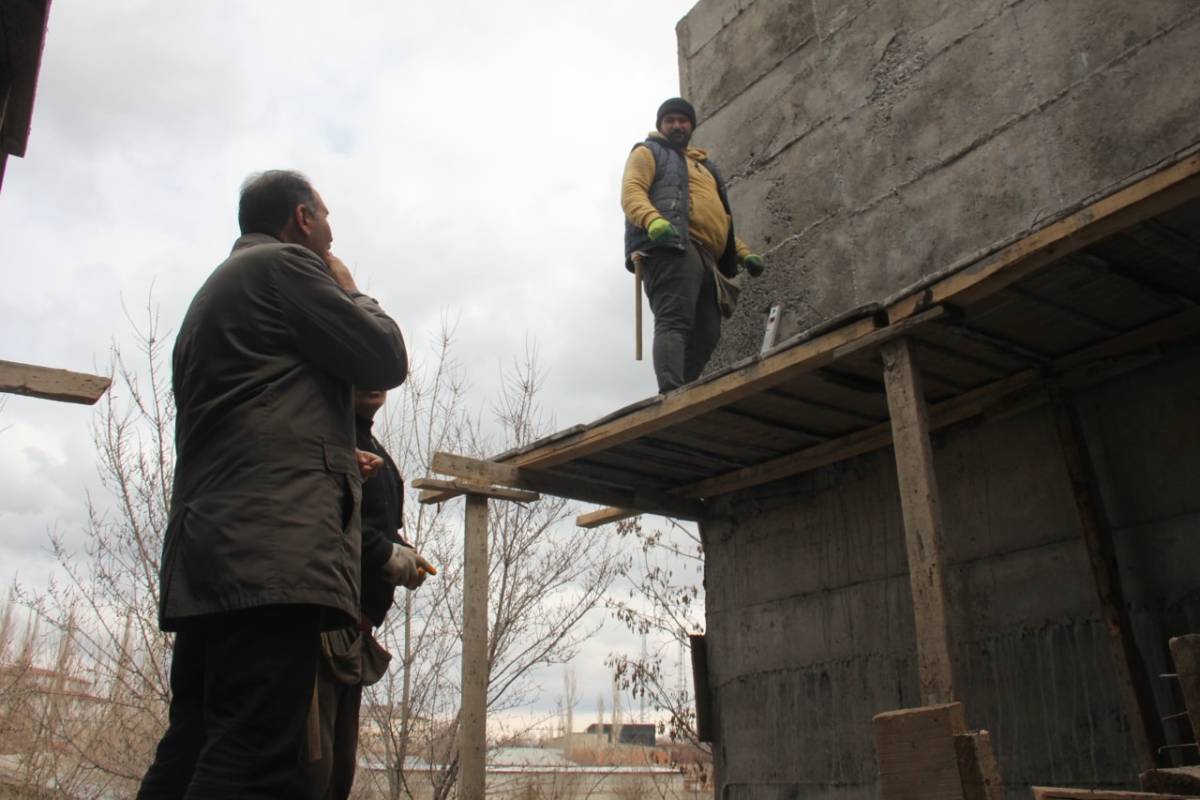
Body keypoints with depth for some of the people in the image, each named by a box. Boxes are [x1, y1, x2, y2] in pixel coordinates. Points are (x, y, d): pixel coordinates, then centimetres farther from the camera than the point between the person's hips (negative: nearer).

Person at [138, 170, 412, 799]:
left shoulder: (213, 291, 30)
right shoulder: (288, 264, 2)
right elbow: (386, 362, -1)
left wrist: (333, 452, 28)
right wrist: (350, 290, 16)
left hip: (203, 551, 10)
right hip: (275, 550, -10)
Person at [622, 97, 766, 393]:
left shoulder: (703, 166, 39)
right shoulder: (648, 152, 17)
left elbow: (719, 222, 37)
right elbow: (632, 192, -3)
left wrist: (744, 254, 20)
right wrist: (653, 220, -24)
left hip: (705, 257, 8)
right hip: (671, 247, -7)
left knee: (706, 334, -6)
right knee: (675, 321, -25)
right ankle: (672, 394, -38)